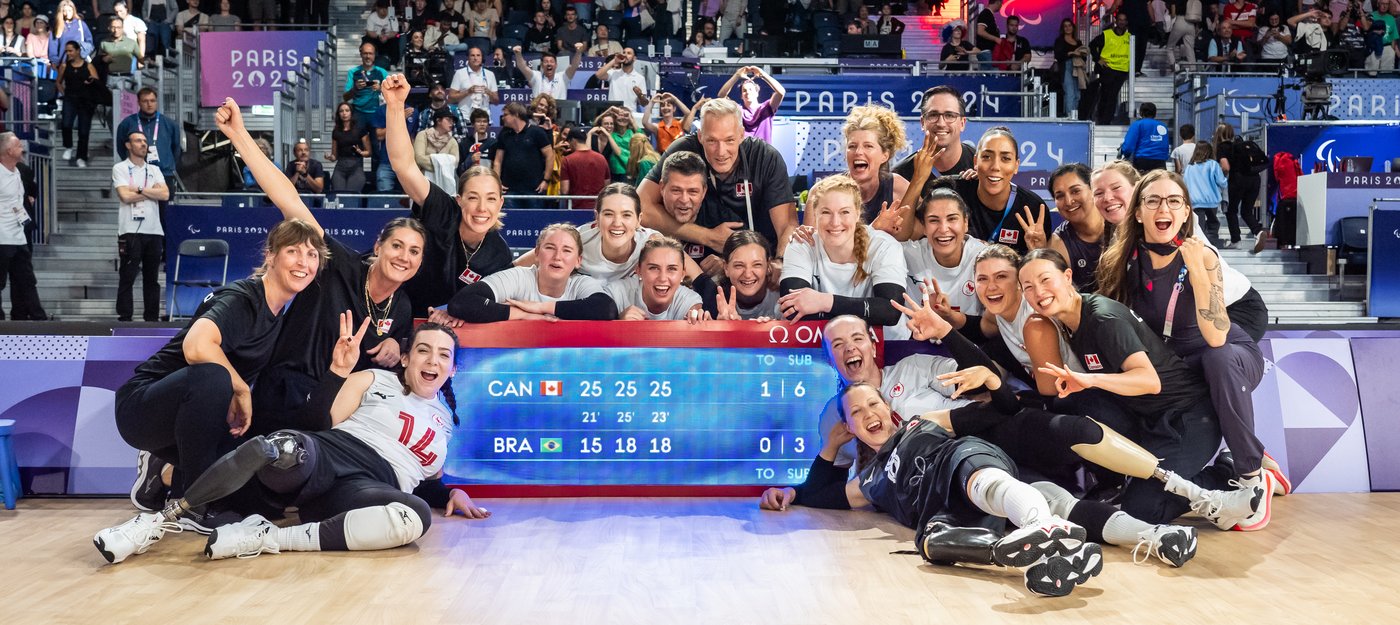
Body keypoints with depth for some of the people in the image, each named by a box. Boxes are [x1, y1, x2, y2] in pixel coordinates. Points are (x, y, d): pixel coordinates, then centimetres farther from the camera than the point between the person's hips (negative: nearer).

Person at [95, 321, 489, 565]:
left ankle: (266, 538, -33)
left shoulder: (444, 422, 27)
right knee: (283, 449, -42)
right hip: (323, 456, -1)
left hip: (367, 487, 2)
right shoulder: (373, 381, 17)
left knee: (416, 516, -38)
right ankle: (161, 520, -24)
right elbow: (320, 422, 8)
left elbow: (424, 479, 35)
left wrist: (452, 494, 16)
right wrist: (338, 371, -3)